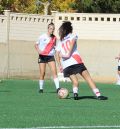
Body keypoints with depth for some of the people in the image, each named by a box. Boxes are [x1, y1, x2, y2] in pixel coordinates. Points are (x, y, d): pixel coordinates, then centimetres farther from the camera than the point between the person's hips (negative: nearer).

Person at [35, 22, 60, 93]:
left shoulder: (54, 38, 5)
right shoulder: (42, 37, -4)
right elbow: (36, 45, 5)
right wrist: (38, 50, -14)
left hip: (50, 56, 2)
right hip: (42, 56, -2)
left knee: (54, 71, -12)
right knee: (42, 73, -3)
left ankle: (58, 88, -16)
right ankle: (41, 88, 12)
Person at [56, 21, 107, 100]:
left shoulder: (60, 42, 24)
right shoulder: (73, 36, 15)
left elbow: (57, 55, 13)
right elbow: (72, 42, -8)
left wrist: (60, 66, 11)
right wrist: (68, 54, -9)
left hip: (66, 65, 3)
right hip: (76, 61, -3)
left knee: (75, 81, 10)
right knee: (88, 77, -2)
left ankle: (75, 93, -19)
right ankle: (98, 95, -11)